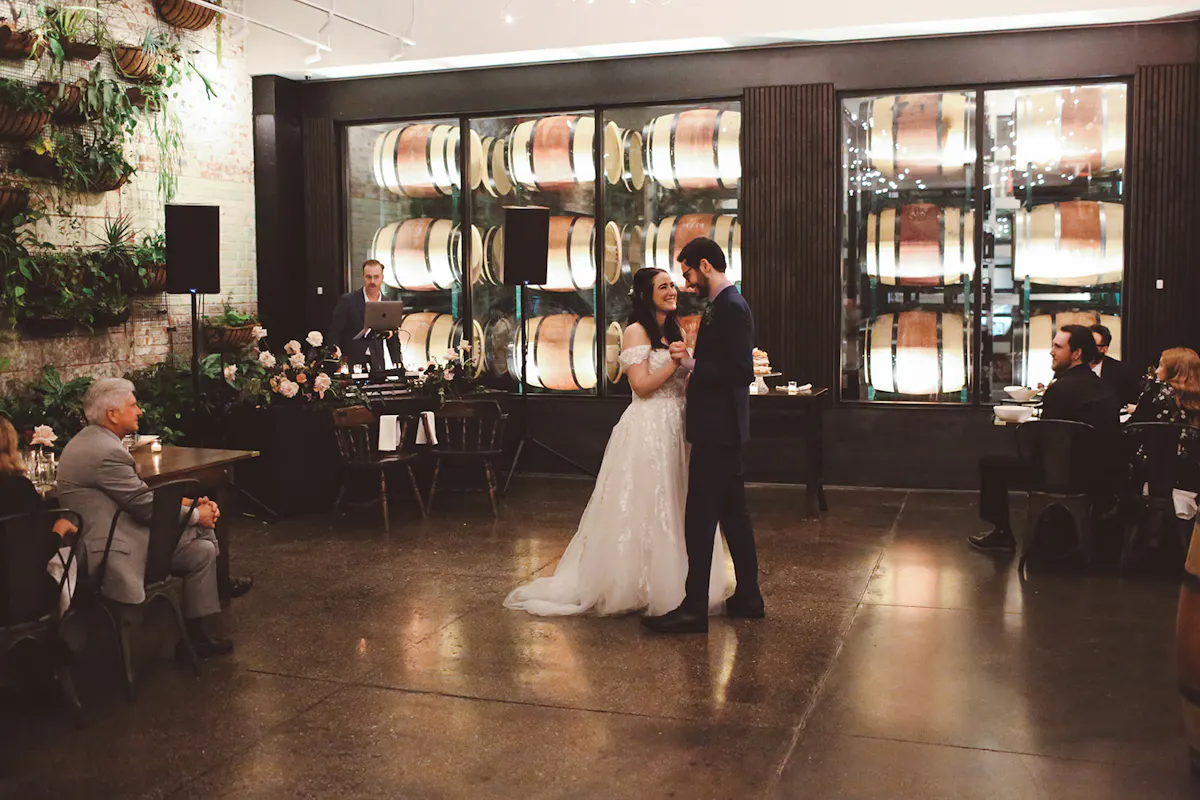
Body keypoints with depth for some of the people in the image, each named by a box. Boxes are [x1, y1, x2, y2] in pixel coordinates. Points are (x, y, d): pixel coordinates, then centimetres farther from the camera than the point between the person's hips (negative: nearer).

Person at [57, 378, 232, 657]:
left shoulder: (89, 440, 12)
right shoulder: (107, 452, -21)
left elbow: (142, 494, 14)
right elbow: (148, 508, -17)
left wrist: (190, 503, 5)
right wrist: (196, 515, -3)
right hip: (114, 551, -10)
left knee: (204, 533, 9)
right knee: (202, 550, -13)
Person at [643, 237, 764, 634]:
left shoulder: (730, 308, -16)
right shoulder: (726, 305, 15)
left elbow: (742, 371, -23)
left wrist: (692, 365, -21)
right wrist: (691, 362, 10)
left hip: (716, 431, -11)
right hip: (721, 429, 11)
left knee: (699, 518, -7)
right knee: (733, 513, 16)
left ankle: (694, 609, -2)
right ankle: (748, 598, 25)